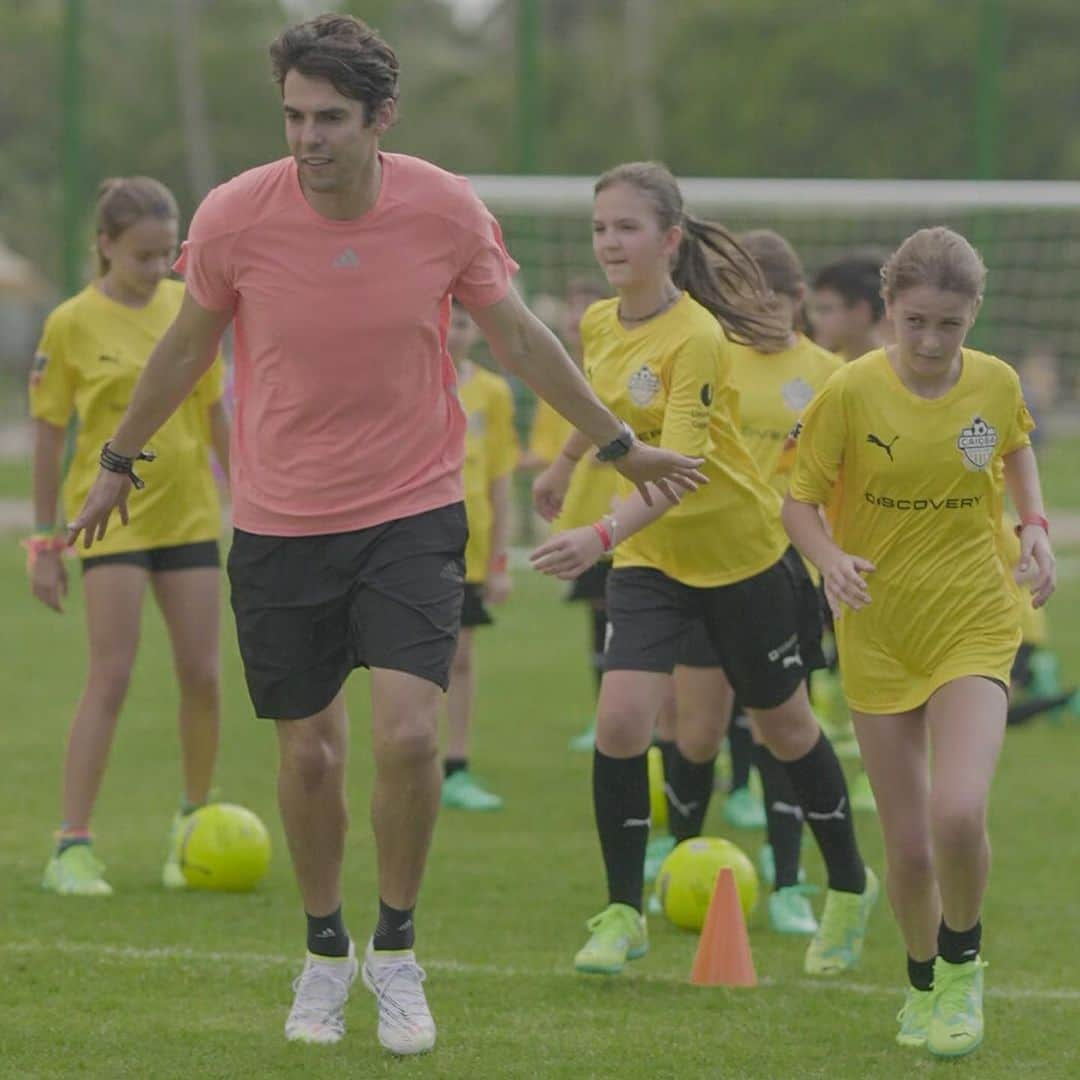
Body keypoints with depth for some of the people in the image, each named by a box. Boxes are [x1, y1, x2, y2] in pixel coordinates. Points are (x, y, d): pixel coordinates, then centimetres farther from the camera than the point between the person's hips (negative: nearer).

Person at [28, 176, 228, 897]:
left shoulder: (189, 306, 3)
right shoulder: (72, 324, -8)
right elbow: (49, 435, -3)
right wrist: (45, 541, -3)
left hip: (189, 512, 4)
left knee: (203, 675, 5)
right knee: (111, 676, -11)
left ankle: (195, 822, 25)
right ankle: (73, 847, -9)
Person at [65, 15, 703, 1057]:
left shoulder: (447, 211, -12)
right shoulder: (233, 217, -13)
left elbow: (518, 337, 5)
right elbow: (186, 346, 6)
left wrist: (618, 444, 13)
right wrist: (118, 461, 17)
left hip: (411, 511, -1)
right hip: (278, 523, 1)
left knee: (408, 734, -15)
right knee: (309, 753, 6)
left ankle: (396, 951, 6)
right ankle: (325, 952, 29)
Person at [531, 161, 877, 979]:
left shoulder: (697, 338, -25)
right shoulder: (598, 325, -4)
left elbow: (679, 465, -35)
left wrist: (600, 536, -49)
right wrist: (563, 466, 37)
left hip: (741, 550, -5)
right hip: (649, 555, 5)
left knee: (785, 725, 13)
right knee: (621, 719, -15)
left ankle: (850, 888, 35)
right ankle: (623, 913, -2)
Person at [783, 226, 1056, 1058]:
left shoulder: (997, 383, -5)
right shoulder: (852, 392, -12)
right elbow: (800, 500, -4)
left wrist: (1034, 525, 4)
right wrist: (829, 559, -24)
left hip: (975, 624, 0)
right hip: (878, 633, 0)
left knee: (958, 814, -21)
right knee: (907, 843, 3)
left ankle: (962, 965, 7)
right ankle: (923, 984, 32)